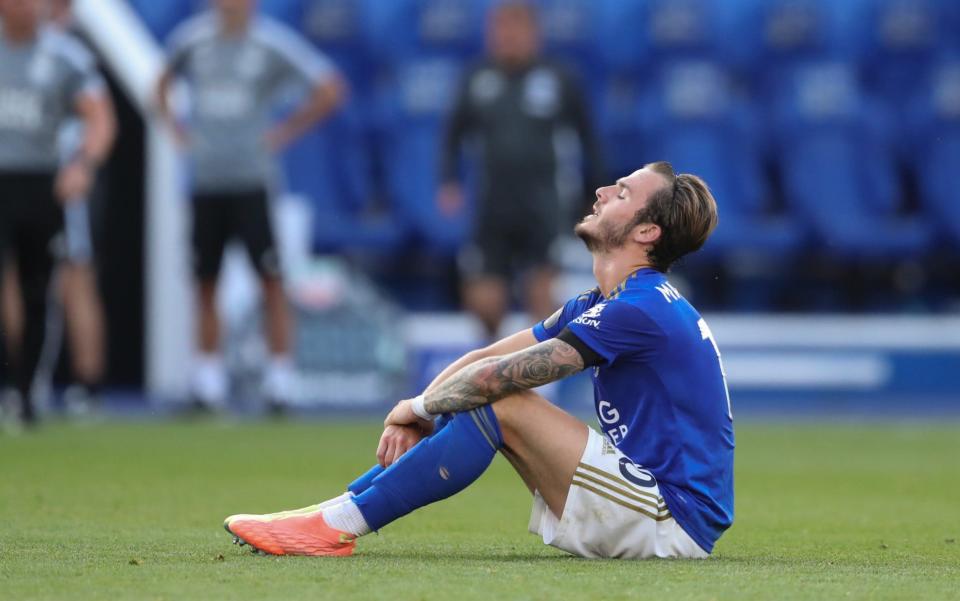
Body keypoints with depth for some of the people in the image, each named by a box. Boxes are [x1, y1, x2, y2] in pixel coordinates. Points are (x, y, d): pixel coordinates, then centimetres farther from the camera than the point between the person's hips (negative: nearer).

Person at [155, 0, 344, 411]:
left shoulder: (273, 44, -6)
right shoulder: (191, 39, 6)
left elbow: (329, 91, -5)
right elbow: (164, 81, 26)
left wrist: (286, 132, -5)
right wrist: (174, 126, 12)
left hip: (253, 180, -3)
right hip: (205, 181, 4)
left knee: (271, 280, -6)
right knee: (205, 283, 5)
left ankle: (279, 377, 0)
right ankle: (208, 379, 13)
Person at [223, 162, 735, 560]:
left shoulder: (638, 310, -18)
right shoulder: (595, 307, 14)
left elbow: (497, 377, -18)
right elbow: (486, 361, 12)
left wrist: (418, 406, -2)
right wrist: (415, 414, -4)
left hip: (674, 524, -10)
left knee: (499, 405, -17)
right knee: (478, 400, 7)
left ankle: (339, 526, -15)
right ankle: (337, 510, 2)